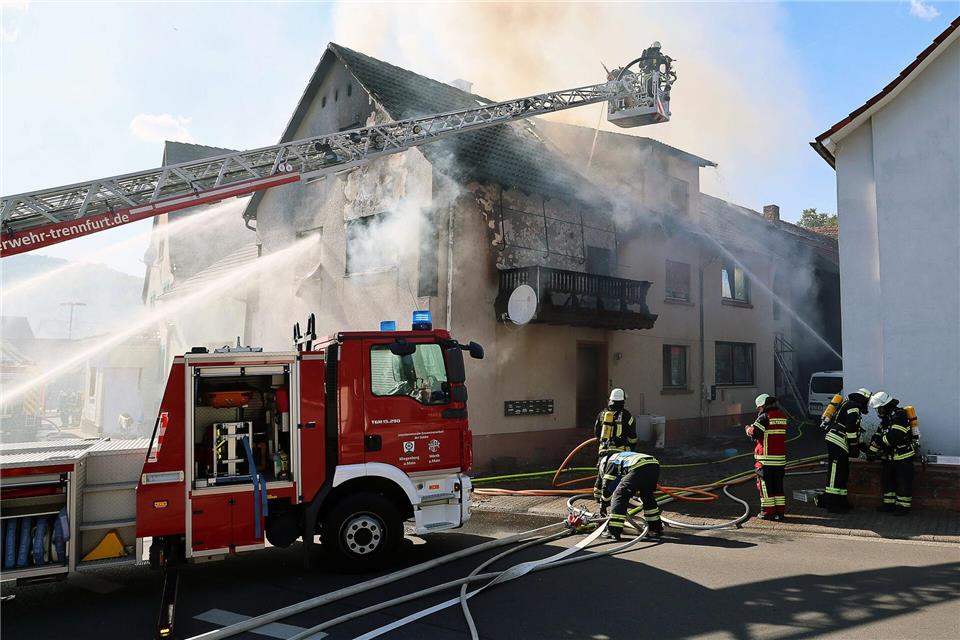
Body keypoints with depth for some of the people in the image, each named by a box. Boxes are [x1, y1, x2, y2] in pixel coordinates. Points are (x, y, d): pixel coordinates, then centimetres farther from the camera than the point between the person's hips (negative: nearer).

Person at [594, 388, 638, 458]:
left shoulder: (602, 414, 11)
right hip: (620, 451, -5)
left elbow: (596, 433, 19)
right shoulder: (626, 415, -3)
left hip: (603, 450, 5)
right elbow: (632, 437, 0)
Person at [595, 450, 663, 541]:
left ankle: (613, 531, -4)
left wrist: (603, 504, 24)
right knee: (648, 496, 30)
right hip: (655, 465, 8)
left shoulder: (607, 461, 21)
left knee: (619, 495, 1)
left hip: (639, 468, -8)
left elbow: (607, 485, 13)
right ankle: (656, 529, 33)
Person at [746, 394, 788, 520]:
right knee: (778, 485, 14)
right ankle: (780, 511, 16)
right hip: (780, 457, 7)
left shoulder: (764, 417, -13)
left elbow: (754, 432, -16)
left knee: (765, 485, 2)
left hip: (766, 458, -7)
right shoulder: (782, 416, 11)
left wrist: (748, 429, 6)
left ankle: (768, 511, 4)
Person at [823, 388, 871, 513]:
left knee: (843, 473, 16)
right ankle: (832, 505, -10)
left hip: (838, 443, 11)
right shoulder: (853, 406, -7)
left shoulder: (849, 405, 25)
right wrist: (854, 447, -12)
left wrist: (861, 445, 26)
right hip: (836, 442, -11)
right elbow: (851, 428, -16)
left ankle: (841, 502, 24)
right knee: (835, 473, -10)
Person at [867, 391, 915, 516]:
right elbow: (878, 436, 12)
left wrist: (881, 442, -15)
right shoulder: (886, 418, 13)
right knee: (887, 480, 14)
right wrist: (871, 451, 4)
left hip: (903, 456, -10)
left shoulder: (900, 415, -18)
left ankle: (904, 506, 6)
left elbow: (894, 436, -27)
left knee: (904, 482, -1)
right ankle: (889, 503, 23)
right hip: (890, 457, 10)